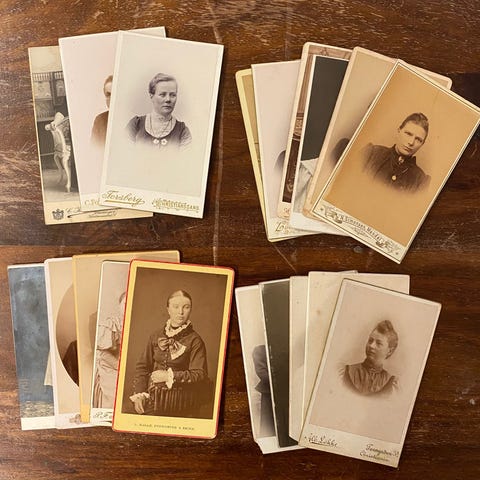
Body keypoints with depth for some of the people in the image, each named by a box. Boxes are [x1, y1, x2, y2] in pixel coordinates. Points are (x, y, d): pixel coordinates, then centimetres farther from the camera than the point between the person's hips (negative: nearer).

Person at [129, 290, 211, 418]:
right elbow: (142, 366, 11)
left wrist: (170, 376, -13)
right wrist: (139, 394, -1)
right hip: (151, 396, 3)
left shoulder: (194, 340, -2)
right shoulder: (156, 335, 10)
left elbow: (199, 374, -8)